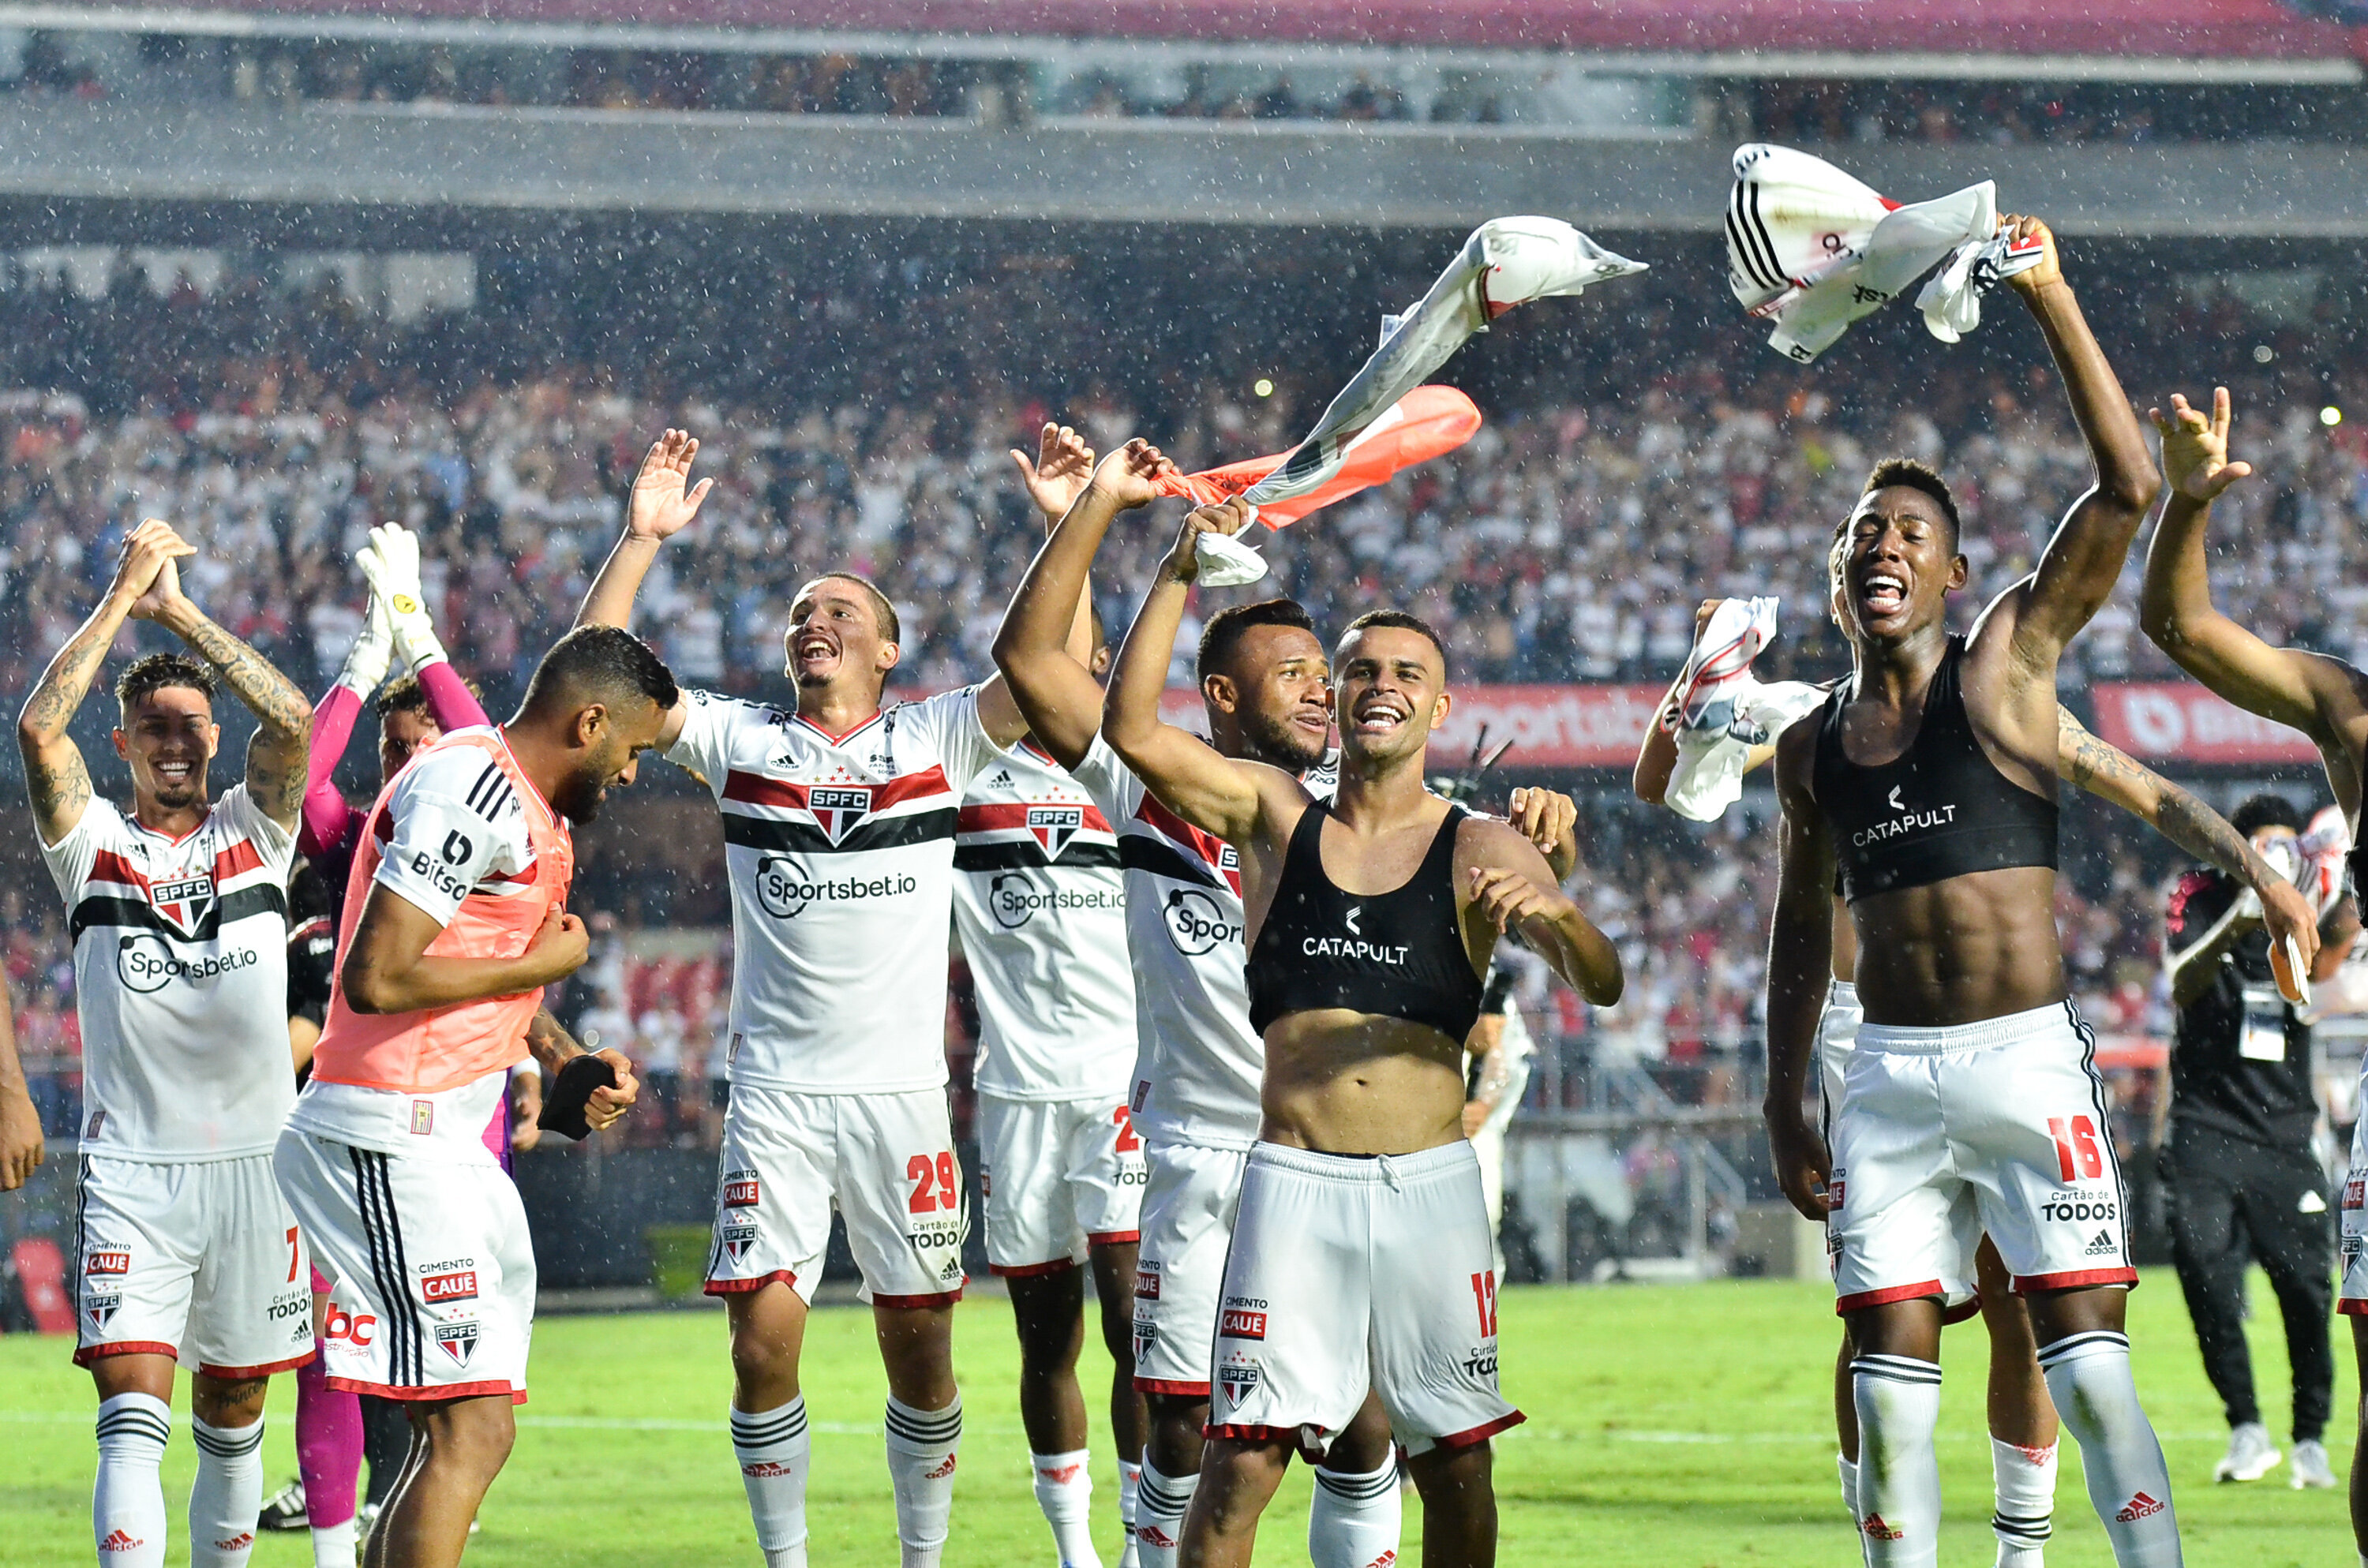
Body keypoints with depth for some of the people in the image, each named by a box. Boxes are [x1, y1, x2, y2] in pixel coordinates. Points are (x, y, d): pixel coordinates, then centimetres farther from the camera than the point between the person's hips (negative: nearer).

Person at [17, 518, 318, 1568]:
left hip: (252, 1163, 2)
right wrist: (125, 596, -8)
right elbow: (39, 728, -11)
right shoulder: (94, 843, 5)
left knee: (232, 1412, 12)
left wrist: (178, 610, -7)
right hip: (131, 1173, -2)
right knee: (133, 1411, -14)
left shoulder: (254, 831, 9)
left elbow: (293, 721, -8)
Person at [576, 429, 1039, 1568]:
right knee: (763, 1338, -5)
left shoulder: (937, 740, 7)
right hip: (775, 1095, 0)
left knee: (920, 1341, 4)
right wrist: (641, 540, -7)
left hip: (905, 1090, 0)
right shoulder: (739, 742, 8)